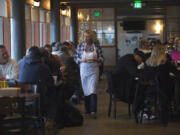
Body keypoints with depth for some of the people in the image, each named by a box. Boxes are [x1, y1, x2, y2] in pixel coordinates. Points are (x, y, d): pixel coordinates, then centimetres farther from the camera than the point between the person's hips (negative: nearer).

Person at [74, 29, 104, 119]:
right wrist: (81, 60, -12)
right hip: (83, 70, 2)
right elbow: (75, 58, 6)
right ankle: (87, 109, 21)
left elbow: (101, 58, 3)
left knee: (93, 90, -11)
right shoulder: (80, 46, 2)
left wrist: (95, 59, -15)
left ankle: (93, 111, -13)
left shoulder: (96, 46, -2)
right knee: (85, 90, 8)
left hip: (93, 71, -2)